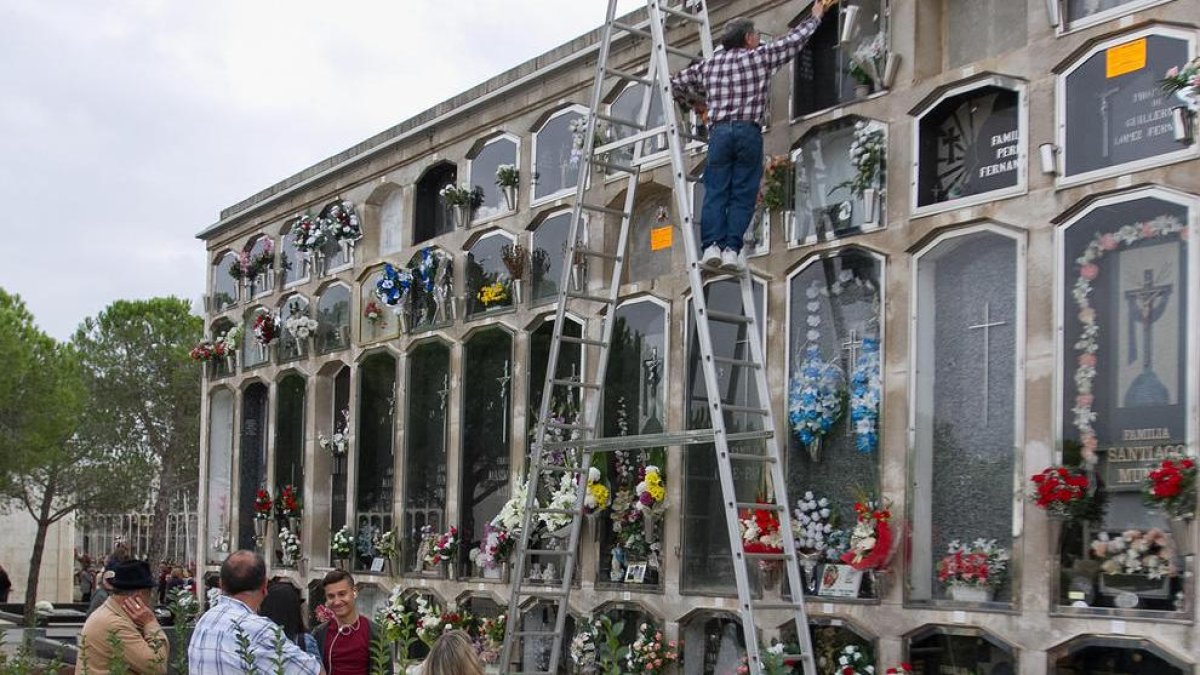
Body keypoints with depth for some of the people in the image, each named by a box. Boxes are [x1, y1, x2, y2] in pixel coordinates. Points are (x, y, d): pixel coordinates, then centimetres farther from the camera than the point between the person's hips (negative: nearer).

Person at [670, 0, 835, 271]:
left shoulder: (709, 65, 16)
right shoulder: (760, 57, 7)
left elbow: (676, 84, 22)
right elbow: (795, 40, 16)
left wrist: (695, 102, 39)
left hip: (719, 131, 3)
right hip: (748, 130, -2)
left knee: (715, 192, 0)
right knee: (742, 195, -2)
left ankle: (711, 245, -14)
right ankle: (731, 249, -11)